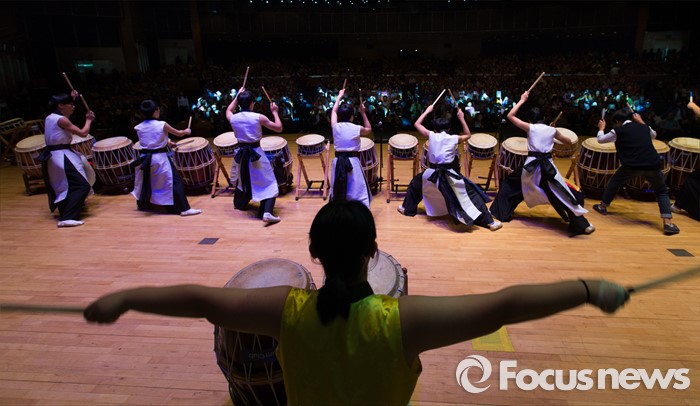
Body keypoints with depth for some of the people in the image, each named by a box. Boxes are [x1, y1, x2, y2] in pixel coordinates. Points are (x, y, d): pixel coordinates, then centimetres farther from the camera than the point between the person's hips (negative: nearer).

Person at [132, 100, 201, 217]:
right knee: (174, 181, -2)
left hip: (145, 158, 5)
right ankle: (184, 209, -6)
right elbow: (179, 133, 0)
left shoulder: (139, 128, 2)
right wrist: (186, 131, 22)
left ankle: (143, 204, 41)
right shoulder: (162, 125, -11)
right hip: (160, 158, -5)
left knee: (145, 182, 23)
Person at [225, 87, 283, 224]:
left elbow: (228, 111, 26)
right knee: (268, 183, -2)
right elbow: (279, 128, -5)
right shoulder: (259, 117, -13)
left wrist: (237, 96, 28)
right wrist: (274, 112, 7)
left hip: (242, 153, 5)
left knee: (244, 179, 30)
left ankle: (239, 203, 50)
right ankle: (267, 212, -19)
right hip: (256, 153, -5)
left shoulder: (233, 118, -1)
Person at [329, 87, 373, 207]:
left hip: (338, 162, 3)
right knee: (358, 193, 0)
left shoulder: (335, 127, -1)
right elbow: (369, 129, 17)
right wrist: (363, 113, 17)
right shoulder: (357, 129, -7)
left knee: (337, 192, 15)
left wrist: (339, 97, 31)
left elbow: (334, 111, 20)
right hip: (352, 162, -3)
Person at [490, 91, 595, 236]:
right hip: (548, 165, 2)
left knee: (510, 183, 22)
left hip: (532, 165, -1)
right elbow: (569, 142, 23)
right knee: (565, 193, 5)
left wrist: (522, 100, 12)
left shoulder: (530, 128, 2)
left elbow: (510, 116, 5)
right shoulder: (552, 130, 9)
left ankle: (502, 212, 25)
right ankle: (582, 225, 1)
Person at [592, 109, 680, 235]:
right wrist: (641, 122, 45)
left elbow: (600, 139, 17)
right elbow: (653, 135, 41)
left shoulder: (619, 130, 6)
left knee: (614, 182, 25)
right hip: (653, 164, 3)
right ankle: (668, 223, 5)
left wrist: (601, 128, 36)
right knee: (661, 192, 17)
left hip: (631, 165, -3)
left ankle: (602, 206, 36)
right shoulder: (644, 127, 19)